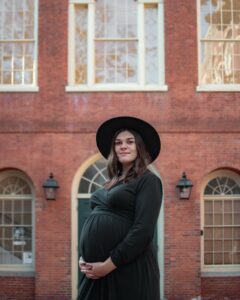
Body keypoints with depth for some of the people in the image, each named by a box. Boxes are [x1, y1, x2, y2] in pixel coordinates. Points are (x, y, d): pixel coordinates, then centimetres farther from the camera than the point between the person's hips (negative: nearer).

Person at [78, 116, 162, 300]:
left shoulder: (148, 181, -5)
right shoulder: (111, 185, 17)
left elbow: (143, 230, -15)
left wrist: (109, 264, -16)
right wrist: (84, 258, 3)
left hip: (129, 269, -7)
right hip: (97, 270, 7)